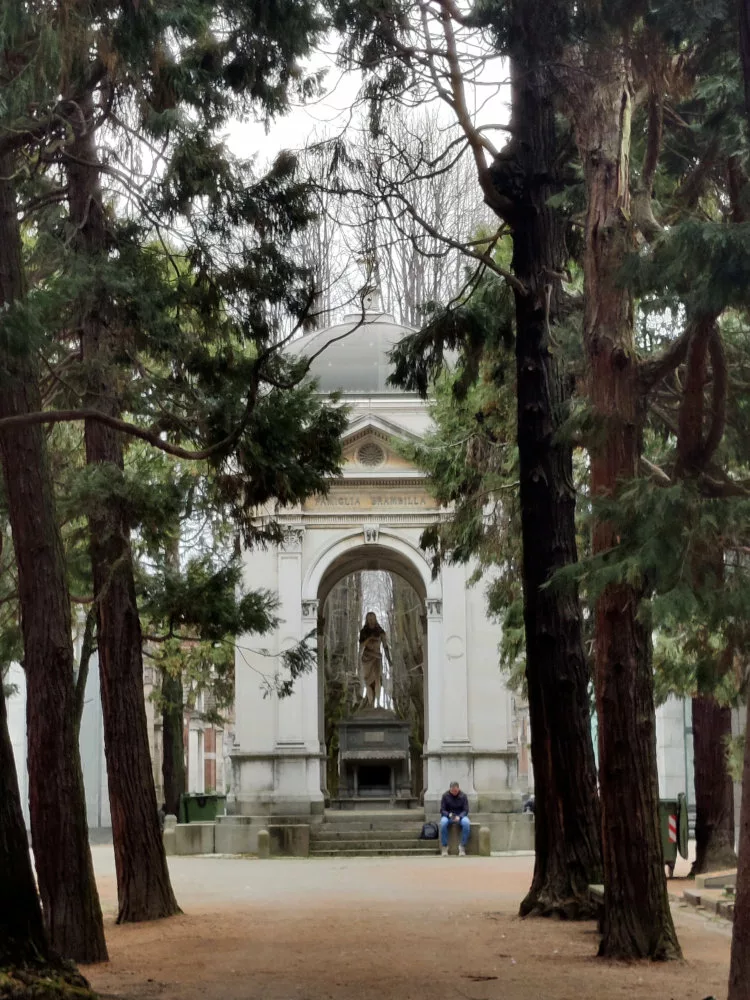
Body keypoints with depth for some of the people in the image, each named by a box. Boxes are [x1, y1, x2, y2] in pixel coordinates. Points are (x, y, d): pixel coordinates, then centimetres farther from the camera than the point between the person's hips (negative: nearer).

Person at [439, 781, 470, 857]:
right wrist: (449, 814, -24)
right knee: (443, 823, -37)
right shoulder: (445, 795, -3)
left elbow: (466, 810, -3)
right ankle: (444, 847, -25)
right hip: (448, 816, 0)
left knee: (466, 823, -35)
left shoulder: (463, 796, -2)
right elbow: (442, 810, -3)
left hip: (460, 816, 0)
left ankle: (462, 846, -24)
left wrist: (459, 817, -24)